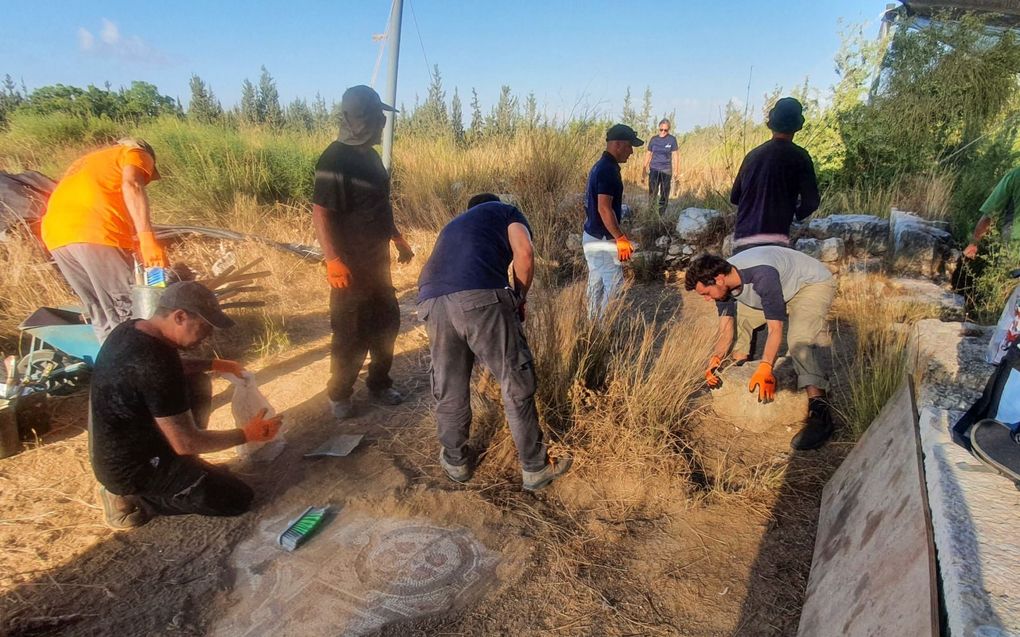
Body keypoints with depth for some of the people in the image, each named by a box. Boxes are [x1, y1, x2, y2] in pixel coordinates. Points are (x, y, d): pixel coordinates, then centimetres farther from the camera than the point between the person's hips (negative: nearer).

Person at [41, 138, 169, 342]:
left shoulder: (90, 161, 38)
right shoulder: (137, 154, 15)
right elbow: (131, 185, -10)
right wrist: (147, 239, -22)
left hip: (56, 235, 8)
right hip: (95, 232, -8)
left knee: (103, 320, 15)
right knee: (128, 317, -2)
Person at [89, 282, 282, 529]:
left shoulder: (132, 328, -5)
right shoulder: (154, 364, -32)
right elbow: (186, 443, -26)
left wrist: (214, 364, 12)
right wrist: (247, 435, -15)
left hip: (114, 452, 9)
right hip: (131, 468, -9)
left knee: (198, 384, 17)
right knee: (238, 499, -6)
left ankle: (184, 470, 18)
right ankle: (132, 497, 1)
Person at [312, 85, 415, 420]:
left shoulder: (370, 155, 11)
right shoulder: (335, 159, -17)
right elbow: (320, 213, -21)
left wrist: (398, 239, 23)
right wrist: (333, 260, -28)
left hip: (378, 259, 9)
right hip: (350, 265, -9)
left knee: (386, 323, 16)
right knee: (351, 334, 1)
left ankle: (379, 383, 32)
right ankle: (339, 395, 20)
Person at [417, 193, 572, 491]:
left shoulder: (454, 224, 40)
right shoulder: (506, 211, 25)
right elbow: (524, 253, 4)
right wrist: (519, 298, 19)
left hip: (431, 301, 5)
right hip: (480, 297, -5)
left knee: (448, 388, 21)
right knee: (517, 385, 9)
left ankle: (455, 462, 38)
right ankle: (535, 467, 22)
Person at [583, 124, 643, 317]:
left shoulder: (601, 166, 12)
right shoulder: (609, 170, -19)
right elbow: (604, 208, -27)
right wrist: (621, 238, -24)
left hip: (592, 237, 10)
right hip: (603, 240, -10)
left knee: (596, 285, 16)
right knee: (615, 285, -3)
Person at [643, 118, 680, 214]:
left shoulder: (672, 139, -2)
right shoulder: (653, 139, 3)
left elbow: (675, 155, 0)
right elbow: (648, 154, 9)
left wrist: (676, 171, -3)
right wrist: (644, 169, 8)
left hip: (666, 170, -1)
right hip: (654, 169, 1)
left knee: (664, 195, 4)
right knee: (652, 193, -4)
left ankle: (661, 214, 13)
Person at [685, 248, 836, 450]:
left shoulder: (762, 275, -38)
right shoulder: (723, 283, -14)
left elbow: (775, 330, -38)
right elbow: (726, 332, -8)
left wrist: (765, 368, -46)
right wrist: (715, 359, -22)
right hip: (785, 290, 9)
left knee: (799, 340, -32)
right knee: (739, 321, 6)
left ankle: (820, 412, -35)